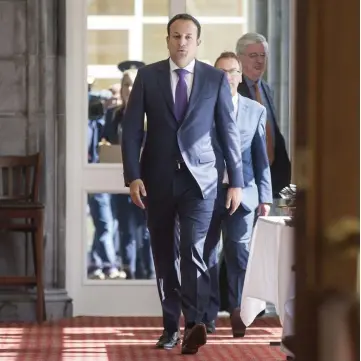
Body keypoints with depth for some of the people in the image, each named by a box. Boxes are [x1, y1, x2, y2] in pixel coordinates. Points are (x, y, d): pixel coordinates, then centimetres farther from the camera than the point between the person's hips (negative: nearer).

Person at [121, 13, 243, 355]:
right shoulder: (147, 76, 3)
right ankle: (171, 325, 16)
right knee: (164, 254, 7)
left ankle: (193, 325, -22)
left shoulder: (216, 79, 2)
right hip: (158, 178, 2)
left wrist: (236, 181, 3)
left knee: (193, 249, -15)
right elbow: (132, 129, 1)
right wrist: (133, 176, -9)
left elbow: (229, 132, 5)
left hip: (198, 178, -2)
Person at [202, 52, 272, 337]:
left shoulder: (256, 110, 9)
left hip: (241, 193, 0)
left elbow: (261, 157, 9)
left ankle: (237, 314, 4)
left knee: (239, 255, -2)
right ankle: (208, 315, 12)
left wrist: (265, 196, 4)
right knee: (206, 255, 4)